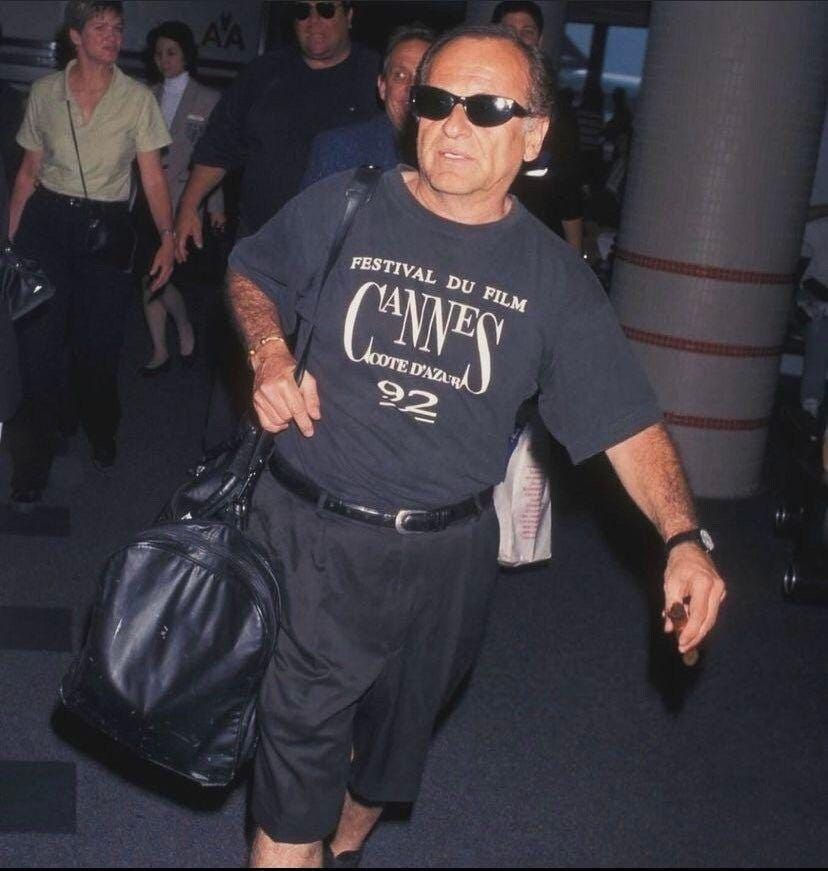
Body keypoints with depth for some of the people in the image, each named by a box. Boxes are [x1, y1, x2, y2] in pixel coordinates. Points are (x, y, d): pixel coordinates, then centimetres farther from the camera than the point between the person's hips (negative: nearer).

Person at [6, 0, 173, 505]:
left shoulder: (137, 98, -2)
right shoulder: (46, 92, 3)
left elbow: (153, 176, -4)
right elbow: (30, 170, 9)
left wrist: (168, 236, -15)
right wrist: (12, 235, 6)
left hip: (107, 230, -1)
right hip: (48, 222, 1)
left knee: (99, 345, 7)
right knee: (39, 342, -3)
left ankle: (102, 437, 35)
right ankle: (33, 464, 10)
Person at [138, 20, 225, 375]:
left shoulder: (208, 100, 1)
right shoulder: (149, 98, 11)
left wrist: (216, 206, -3)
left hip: (183, 202, -4)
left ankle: (185, 331, 15)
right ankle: (159, 352, 16)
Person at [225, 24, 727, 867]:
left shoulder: (553, 277, -3)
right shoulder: (340, 209, -6)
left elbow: (626, 419, -2)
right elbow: (249, 272, 11)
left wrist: (684, 536, -15)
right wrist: (269, 351, -10)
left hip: (447, 557, 3)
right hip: (311, 536, -2)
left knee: (395, 739, 23)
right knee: (297, 746, -2)